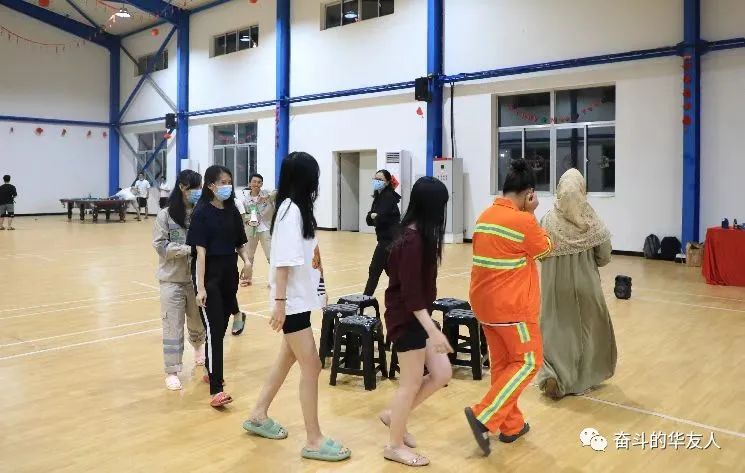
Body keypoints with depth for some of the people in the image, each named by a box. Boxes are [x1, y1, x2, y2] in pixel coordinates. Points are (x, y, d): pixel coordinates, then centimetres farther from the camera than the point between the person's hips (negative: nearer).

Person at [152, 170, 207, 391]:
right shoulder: (166, 215, -7)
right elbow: (160, 246, -10)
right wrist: (189, 249, -19)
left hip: (197, 277, 2)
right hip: (172, 279, -2)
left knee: (198, 321, 20)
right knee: (173, 326, 2)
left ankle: (198, 345, 53)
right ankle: (172, 372, 15)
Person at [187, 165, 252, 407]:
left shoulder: (232, 211, 8)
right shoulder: (201, 212, -9)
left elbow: (240, 244, 14)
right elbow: (200, 251, -14)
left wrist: (246, 261, -7)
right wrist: (200, 287, -18)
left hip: (229, 274, 6)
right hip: (209, 275, -6)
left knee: (221, 327, 14)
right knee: (213, 330, -9)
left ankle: (211, 370, 34)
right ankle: (216, 389, -9)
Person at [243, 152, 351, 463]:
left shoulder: (296, 208, 9)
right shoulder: (292, 211, -18)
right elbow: (283, 262, -22)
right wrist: (280, 302, -23)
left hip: (300, 297, 10)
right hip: (292, 300, -10)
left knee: (288, 357, 19)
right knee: (311, 367, -4)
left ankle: (259, 416, 34)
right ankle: (314, 441, 6)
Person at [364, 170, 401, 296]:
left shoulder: (388, 197, -14)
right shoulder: (379, 196, 13)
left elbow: (381, 219, -22)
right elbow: (369, 219, 8)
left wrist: (374, 216, -2)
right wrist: (374, 216, -12)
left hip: (389, 239, -10)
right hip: (388, 238, 10)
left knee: (375, 269, -6)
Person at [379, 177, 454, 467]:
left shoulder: (417, 235, 6)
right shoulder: (413, 241, -23)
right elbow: (410, 293, -25)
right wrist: (432, 330, -26)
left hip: (417, 317, 10)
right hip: (407, 320, -10)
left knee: (441, 374, 13)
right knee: (412, 383, 4)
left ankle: (393, 415, 29)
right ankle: (395, 446, 22)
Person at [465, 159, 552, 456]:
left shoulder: (485, 216, 6)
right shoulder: (524, 221, -17)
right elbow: (545, 250, -1)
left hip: (485, 302, 8)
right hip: (512, 305, -8)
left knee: (502, 363, 15)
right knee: (528, 361, 5)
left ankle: (511, 425, 24)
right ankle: (484, 416, -3)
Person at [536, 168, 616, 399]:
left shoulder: (549, 220, -12)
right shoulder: (592, 222, -12)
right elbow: (605, 256, -6)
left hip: (555, 284, 0)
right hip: (585, 284, 0)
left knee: (555, 328, 12)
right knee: (589, 328, 19)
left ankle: (552, 374, -6)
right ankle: (585, 376, 29)